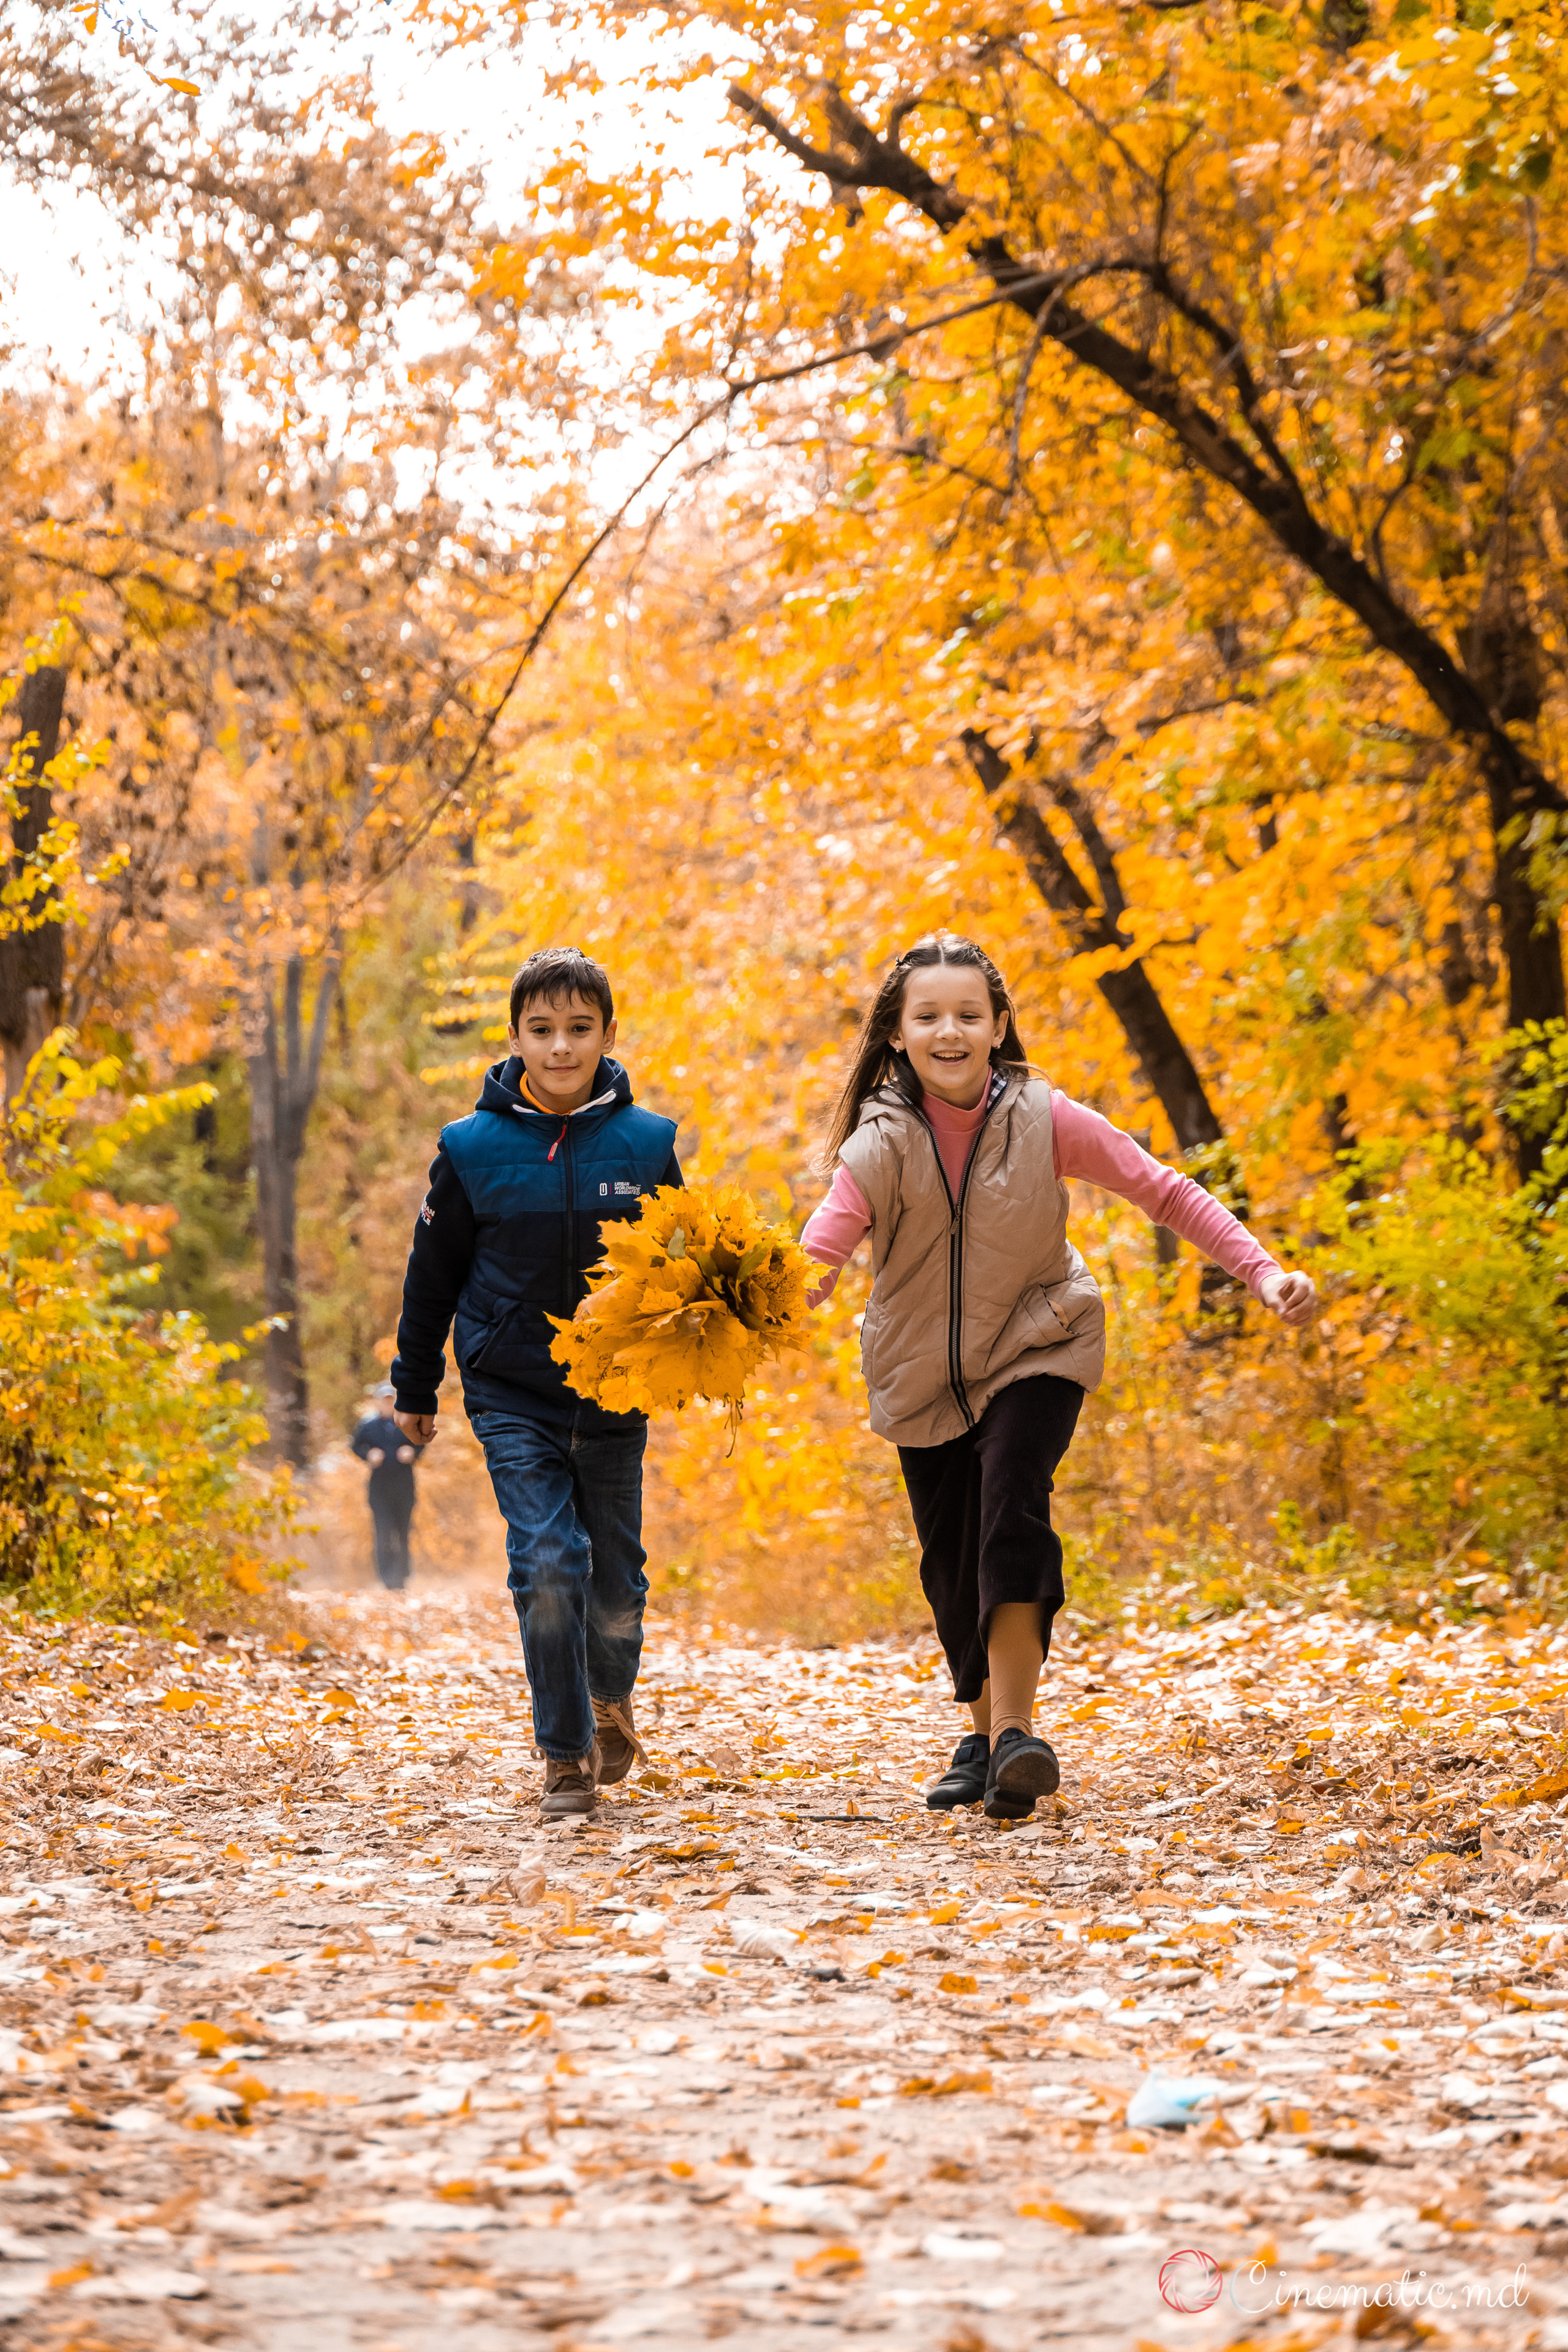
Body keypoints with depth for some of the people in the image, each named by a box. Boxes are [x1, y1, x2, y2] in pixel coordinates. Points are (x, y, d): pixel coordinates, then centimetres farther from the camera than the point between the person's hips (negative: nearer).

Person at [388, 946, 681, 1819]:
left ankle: (612, 1698, 40)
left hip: (614, 1396, 1)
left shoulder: (647, 1142, -2)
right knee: (547, 1562, -13)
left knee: (615, 1578, 9)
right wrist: (415, 1387, 13)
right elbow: (433, 1272, 7)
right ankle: (567, 1756, -1)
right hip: (513, 1394, -1)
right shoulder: (474, 1147, -3)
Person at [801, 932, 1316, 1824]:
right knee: (951, 1561, 6)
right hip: (923, 1372, 2)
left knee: (1012, 1510, -25)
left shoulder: (1045, 1120, -16)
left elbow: (1166, 1192, -10)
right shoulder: (879, 1145, -16)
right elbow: (820, 1253, -29)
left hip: (1035, 1350, -2)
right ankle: (987, 1734, 27)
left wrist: (1263, 1271, -19)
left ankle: (1015, 1726, -25)